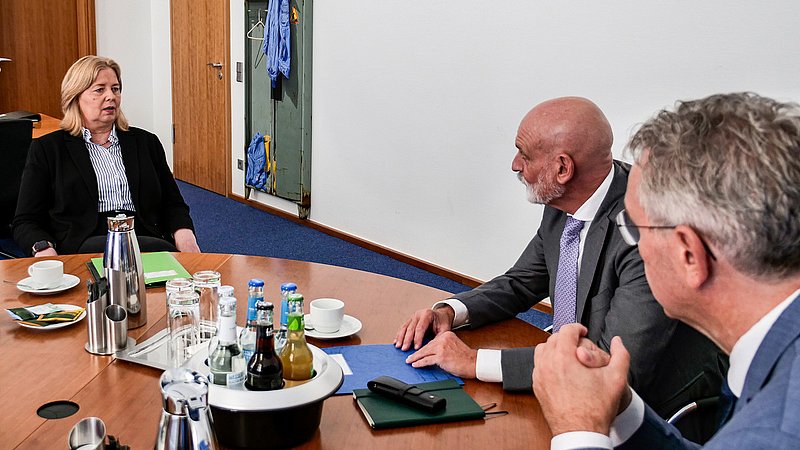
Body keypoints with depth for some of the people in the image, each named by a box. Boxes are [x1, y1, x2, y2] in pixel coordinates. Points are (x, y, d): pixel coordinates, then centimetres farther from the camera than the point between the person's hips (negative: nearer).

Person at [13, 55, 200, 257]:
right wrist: (44, 249, -15)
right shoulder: (46, 149, 11)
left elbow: (174, 204, 19)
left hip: (145, 239, 5)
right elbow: (25, 221, 8)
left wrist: (185, 235, -6)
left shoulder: (146, 142, 20)